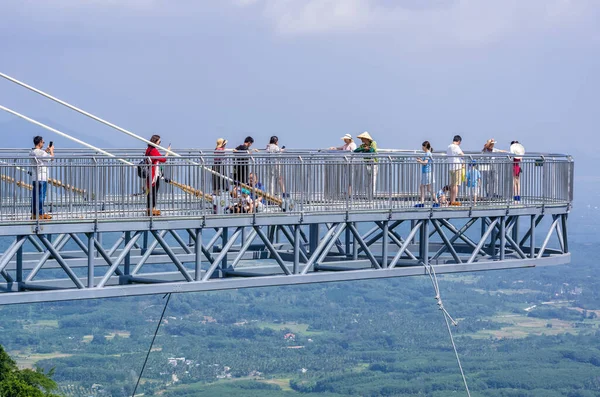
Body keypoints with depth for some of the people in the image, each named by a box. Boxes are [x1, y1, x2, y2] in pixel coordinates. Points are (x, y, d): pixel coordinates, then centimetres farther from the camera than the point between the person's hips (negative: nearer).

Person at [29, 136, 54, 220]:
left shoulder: (32, 152, 8)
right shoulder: (41, 152, -17)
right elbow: (51, 157, -6)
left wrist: (46, 151, 24)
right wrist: (51, 150, 11)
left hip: (34, 177, 8)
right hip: (42, 177, -8)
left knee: (34, 196, 10)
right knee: (41, 196, -3)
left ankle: (34, 213, 13)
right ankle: (40, 214, 0)